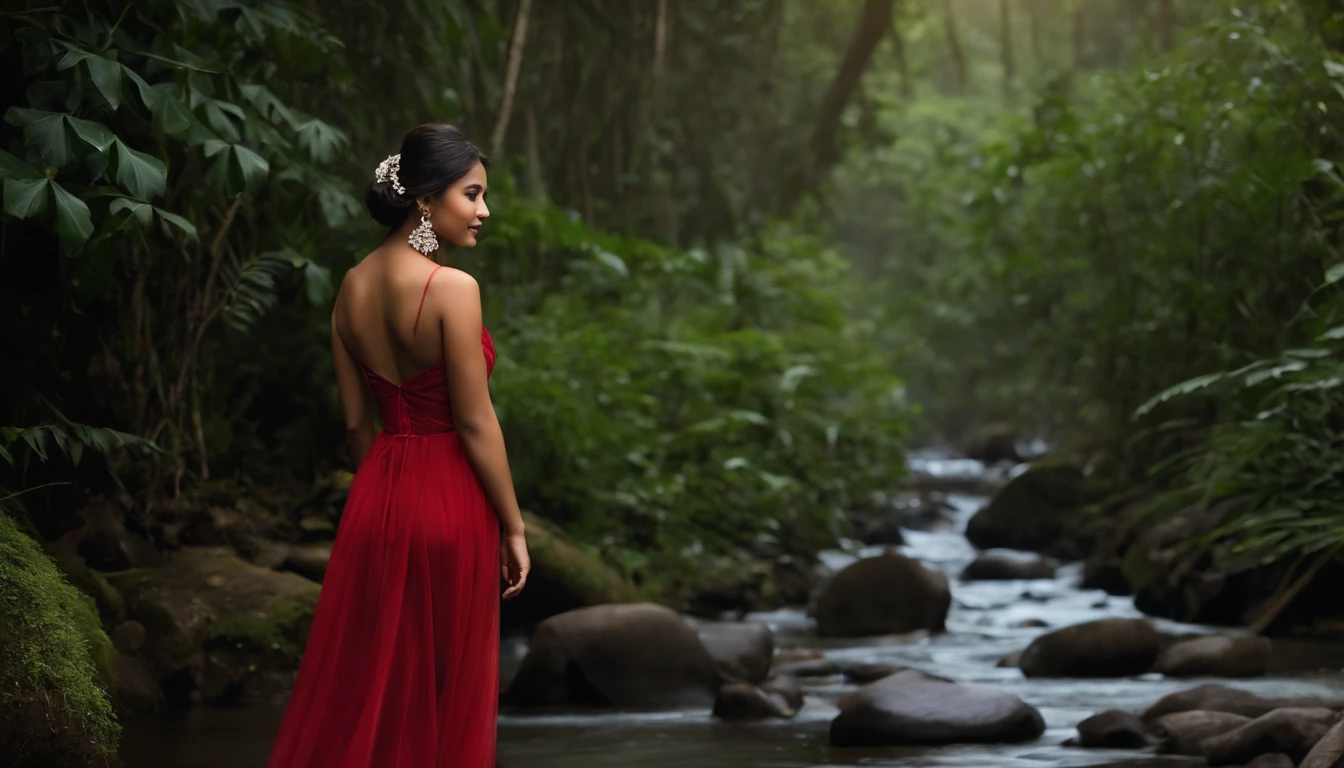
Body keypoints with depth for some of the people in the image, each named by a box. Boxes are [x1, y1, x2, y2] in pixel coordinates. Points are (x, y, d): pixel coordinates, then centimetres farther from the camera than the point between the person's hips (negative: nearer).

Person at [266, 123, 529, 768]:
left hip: (377, 498, 6)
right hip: (450, 499, -6)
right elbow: (476, 423, -15)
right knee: (449, 697, 7)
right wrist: (514, 528, -7)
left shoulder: (353, 286, 4)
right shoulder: (452, 288, -17)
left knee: (363, 692, 13)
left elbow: (357, 422, 9)